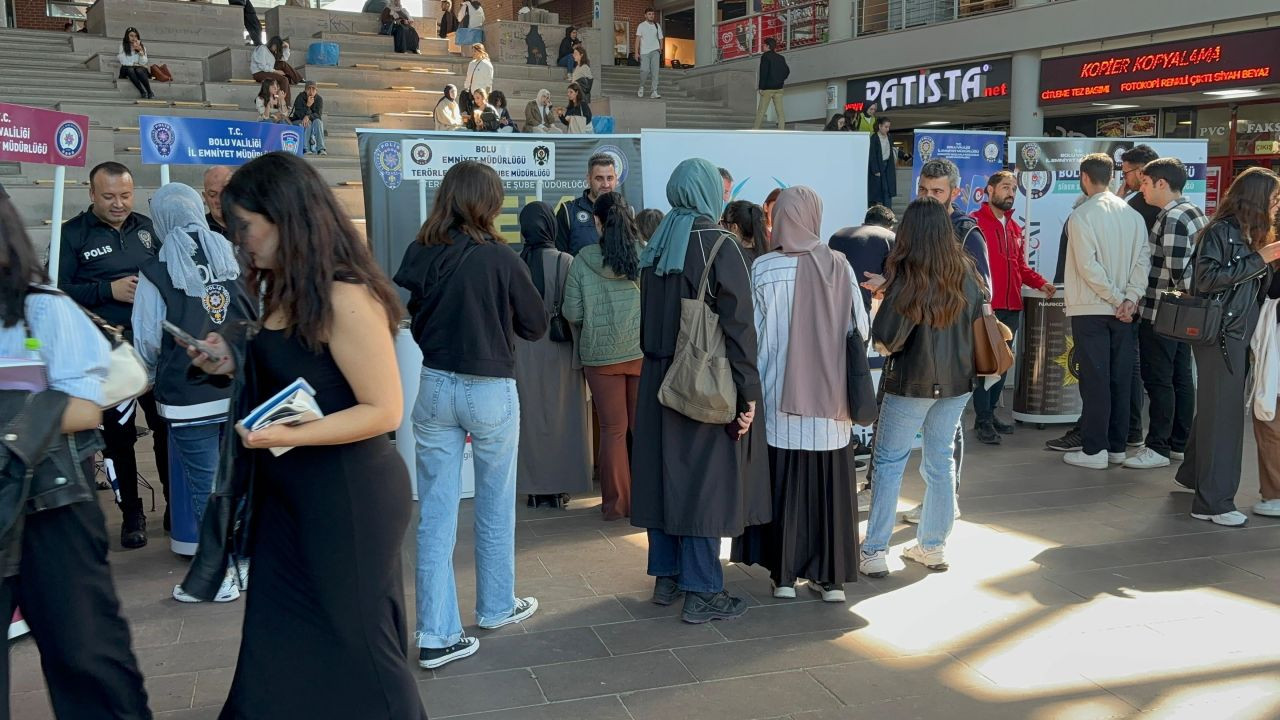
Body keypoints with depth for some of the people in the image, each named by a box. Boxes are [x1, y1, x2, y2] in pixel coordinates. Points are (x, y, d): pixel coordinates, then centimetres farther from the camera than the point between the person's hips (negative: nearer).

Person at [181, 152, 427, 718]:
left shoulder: (345, 299, -19)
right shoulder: (285, 291, 10)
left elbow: (383, 410, -21)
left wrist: (292, 436, -29)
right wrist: (236, 363, 6)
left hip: (347, 498, -9)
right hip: (288, 496, 9)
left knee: (350, 642, 7)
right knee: (279, 649, 15)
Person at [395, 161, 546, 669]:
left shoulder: (419, 255, -4)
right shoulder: (499, 258, -14)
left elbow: (413, 321, 9)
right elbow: (536, 325, -3)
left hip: (435, 387, 3)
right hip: (491, 391, -3)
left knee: (435, 515, 6)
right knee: (495, 508, 16)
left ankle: (436, 635, 8)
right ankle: (496, 607, 33)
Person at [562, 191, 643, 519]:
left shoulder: (583, 261, -6)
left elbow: (572, 313, -4)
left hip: (599, 355, 0)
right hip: (643, 351, 0)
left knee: (612, 429, 10)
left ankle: (616, 503, 17)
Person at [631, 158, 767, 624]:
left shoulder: (655, 249, 6)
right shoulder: (719, 247, -13)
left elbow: (647, 319, 12)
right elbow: (738, 324, -16)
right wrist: (748, 391, -14)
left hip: (658, 378, 6)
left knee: (666, 472, 13)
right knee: (704, 479, -1)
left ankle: (666, 576, 22)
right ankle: (701, 592, 4)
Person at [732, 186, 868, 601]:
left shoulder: (763, 269, -8)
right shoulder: (839, 267, -4)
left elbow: (751, 335, -5)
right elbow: (861, 329, 0)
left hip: (780, 398, -1)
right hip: (829, 399, 2)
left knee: (783, 483, 9)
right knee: (829, 484, 10)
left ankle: (784, 575, 15)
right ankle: (831, 577, 17)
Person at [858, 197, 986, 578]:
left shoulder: (906, 276, -17)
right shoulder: (966, 270, -2)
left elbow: (886, 340, -17)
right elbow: (982, 317, 13)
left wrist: (881, 300, -2)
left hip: (911, 382, -5)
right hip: (957, 381, 5)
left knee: (888, 462, 5)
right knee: (941, 460, 14)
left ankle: (874, 552, 6)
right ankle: (934, 546, 23)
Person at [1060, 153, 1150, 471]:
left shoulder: (1081, 216, -10)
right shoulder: (1132, 214, 6)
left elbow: (1088, 266, -16)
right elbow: (1143, 258, -1)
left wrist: (1116, 299, -10)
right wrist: (1130, 298, -6)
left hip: (1090, 309, -5)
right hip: (1124, 310, 5)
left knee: (1094, 380, -2)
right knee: (1120, 378, 10)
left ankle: (1094, 450, 1)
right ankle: (1117, 447, 16)